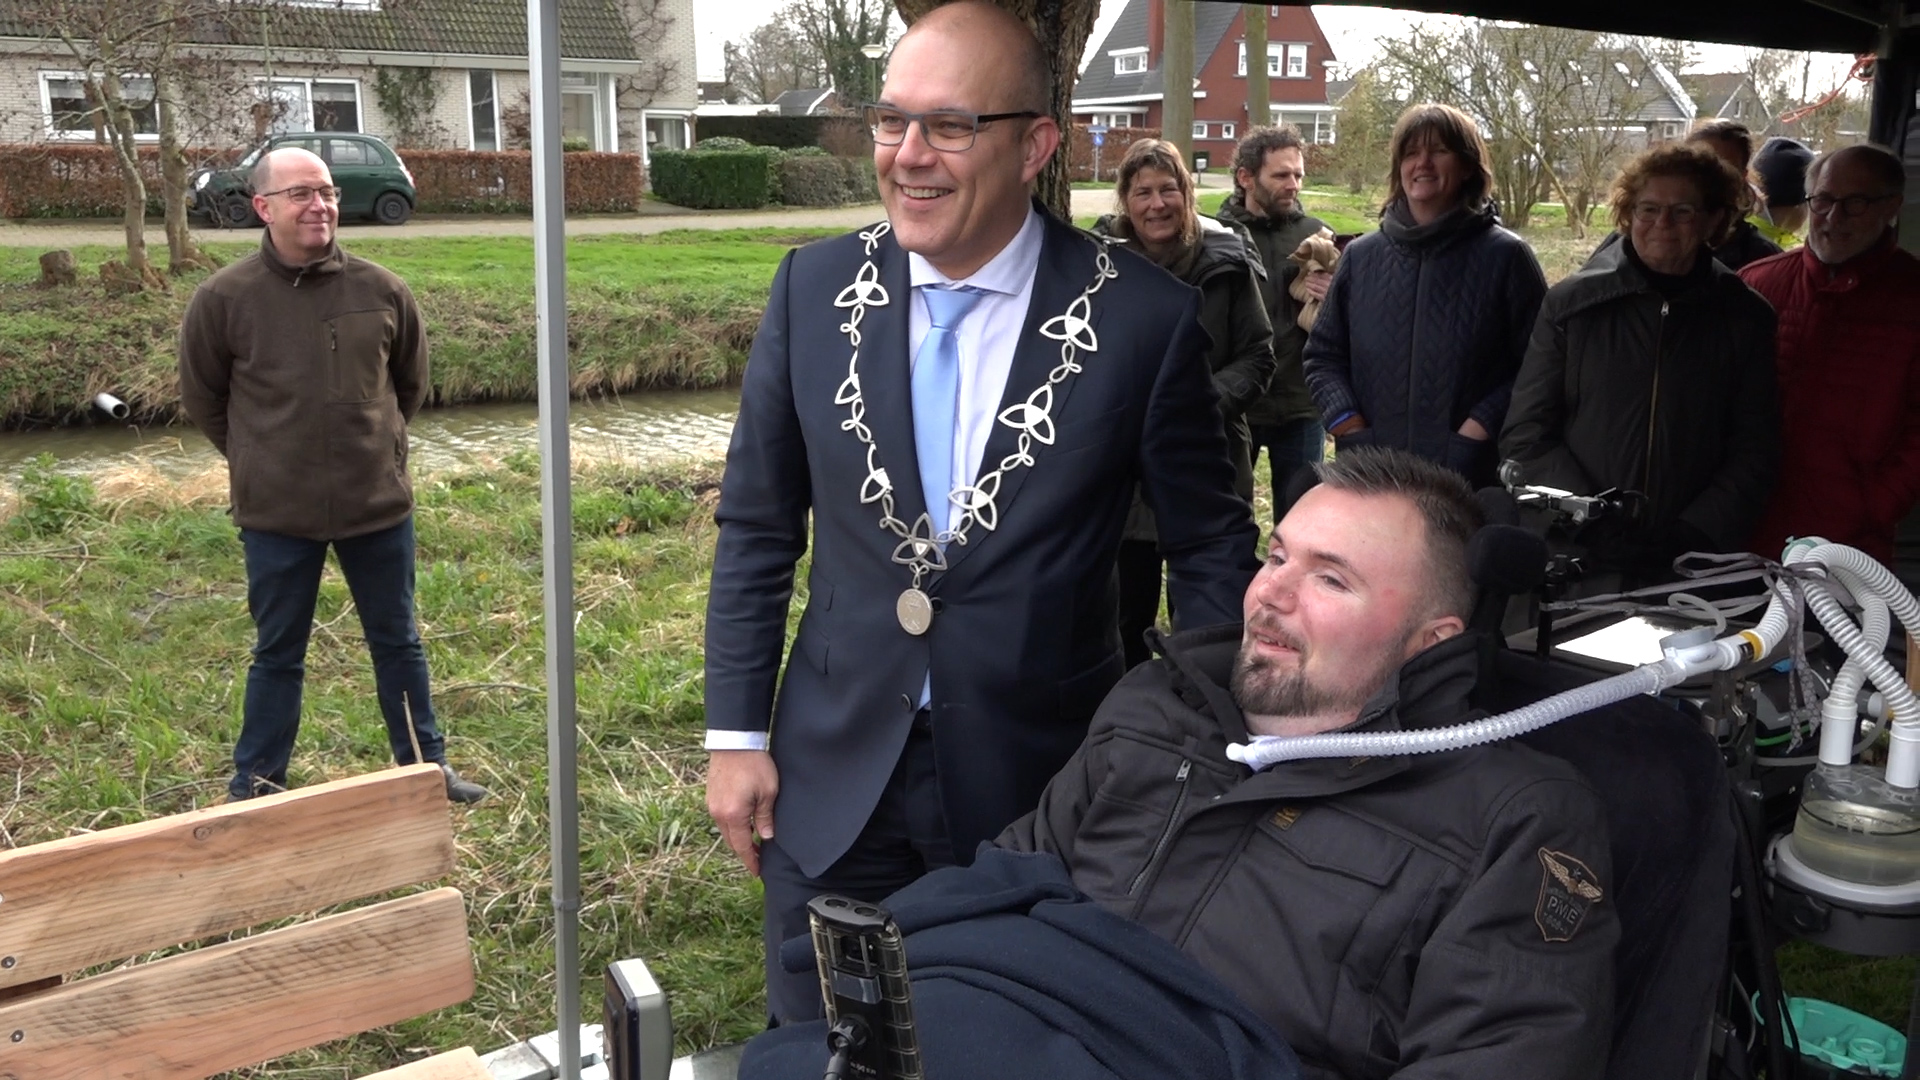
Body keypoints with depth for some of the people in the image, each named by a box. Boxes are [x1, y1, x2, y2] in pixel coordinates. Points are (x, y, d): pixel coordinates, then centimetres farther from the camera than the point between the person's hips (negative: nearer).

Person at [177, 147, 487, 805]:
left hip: (379, 504, 2)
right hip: (277, 515, -1)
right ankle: (255, 788, 27)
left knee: (398, 643, 15)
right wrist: (262, 462, 8)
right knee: (278, 655, 12)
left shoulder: (381, 291, -5)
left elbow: (411, 382, 12)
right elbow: (202, 398, 6)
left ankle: (425, 767, 30)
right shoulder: (224, 298, -9)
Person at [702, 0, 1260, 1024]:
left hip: (1043, 783, -2)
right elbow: (758, 526, 3)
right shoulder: (815, 286, -4)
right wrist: (735, 734, 2)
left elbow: (1209, 547, -2)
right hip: (832, 780, 2)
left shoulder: (1143, 316, -13)